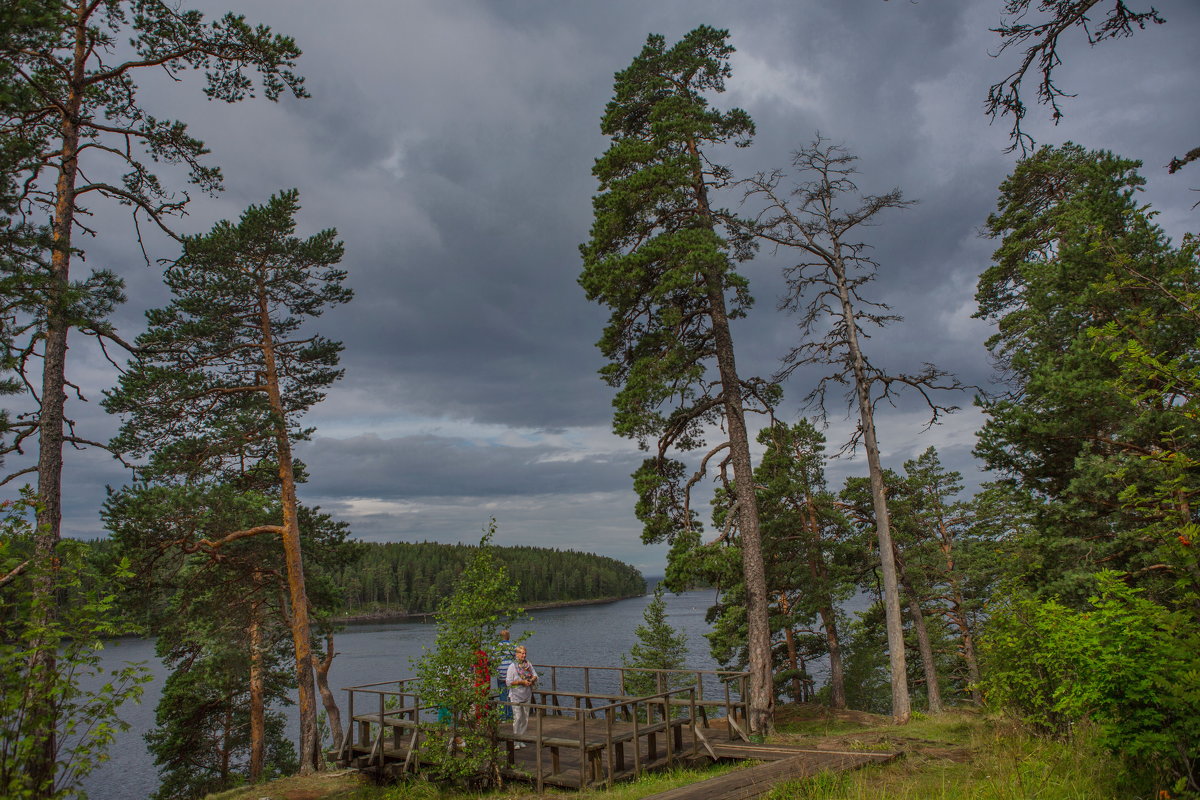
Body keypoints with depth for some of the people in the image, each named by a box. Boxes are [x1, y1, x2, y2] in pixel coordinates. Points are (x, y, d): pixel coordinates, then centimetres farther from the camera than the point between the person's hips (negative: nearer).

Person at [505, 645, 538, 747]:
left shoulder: (528, 664, 5)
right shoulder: (512, 666, -9)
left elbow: (535, 675, 12)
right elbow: (509, 682, -13)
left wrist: (531, 680, -10)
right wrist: (522, 682, -19)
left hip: (526, 695, 5)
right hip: (516, 696, -5)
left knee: (525, 718, 8)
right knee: (517, 717, -7)